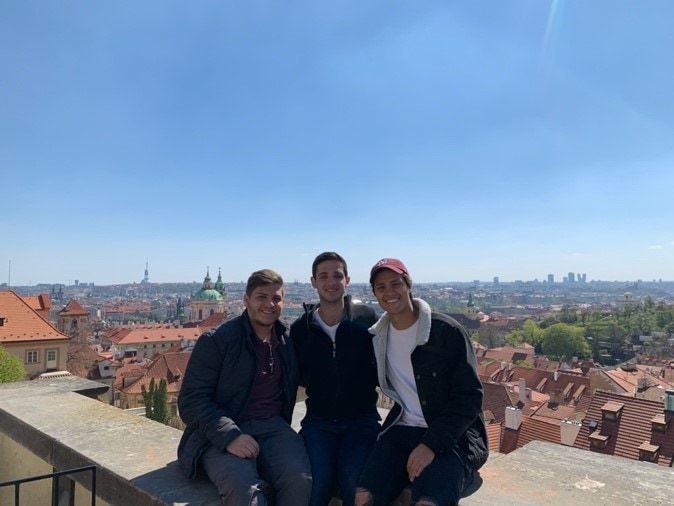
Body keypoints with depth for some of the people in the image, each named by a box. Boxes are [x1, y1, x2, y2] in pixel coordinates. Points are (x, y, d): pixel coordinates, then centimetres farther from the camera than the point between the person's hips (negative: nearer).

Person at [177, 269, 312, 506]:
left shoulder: (289, 341, 10)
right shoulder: (216, 340, -4)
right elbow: (191, 400, -8)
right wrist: (229, 436, -22)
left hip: (272, 427, 4)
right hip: (221, 435, -3)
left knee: (300, 481, -26)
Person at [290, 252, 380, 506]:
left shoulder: (367, 319, -6)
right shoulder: (300, 328, 0)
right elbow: (297, 377, 11)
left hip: (362, 419, -1)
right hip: (318, 420, 1)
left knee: (354, 479, -24)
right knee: (316, 480, -22)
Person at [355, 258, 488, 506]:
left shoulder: (447, 331, -11)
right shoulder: (378, 336, 6)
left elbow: (469, 397, -12)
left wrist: (431, 445, -18)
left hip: (452, 437, -4)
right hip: (403, 430, 4)